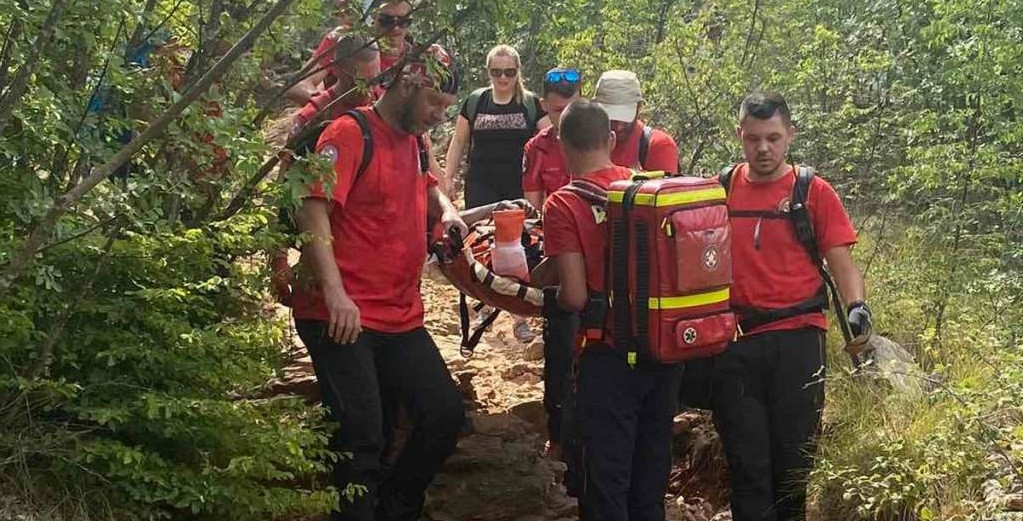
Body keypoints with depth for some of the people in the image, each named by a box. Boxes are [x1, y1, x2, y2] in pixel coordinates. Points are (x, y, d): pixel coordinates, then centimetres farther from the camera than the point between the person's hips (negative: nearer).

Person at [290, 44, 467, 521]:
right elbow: (312, 212, -20)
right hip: (342, 316, -8)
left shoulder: (413, 141, 16)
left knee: (446, 413, 3)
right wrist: (335, 291, -31)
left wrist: (446, 210, 15)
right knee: (362, 432, -14)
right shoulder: (349, 133, -9)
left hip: (401, 317, 8)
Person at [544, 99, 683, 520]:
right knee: (651, 467, 18)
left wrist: (548, 296, 4)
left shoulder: (563, 205, -12)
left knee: (606, 475, 5)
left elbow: (576, 296, -16)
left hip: (609, 354, -5)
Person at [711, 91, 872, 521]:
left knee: (793, 456, 7)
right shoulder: (720, 190, 7)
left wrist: (856, 306, -19)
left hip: (796, 339, -1)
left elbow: (841, 261, -1)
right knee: (747, 461, 5)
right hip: (733, 341, 1)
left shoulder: (814, 192, 2)